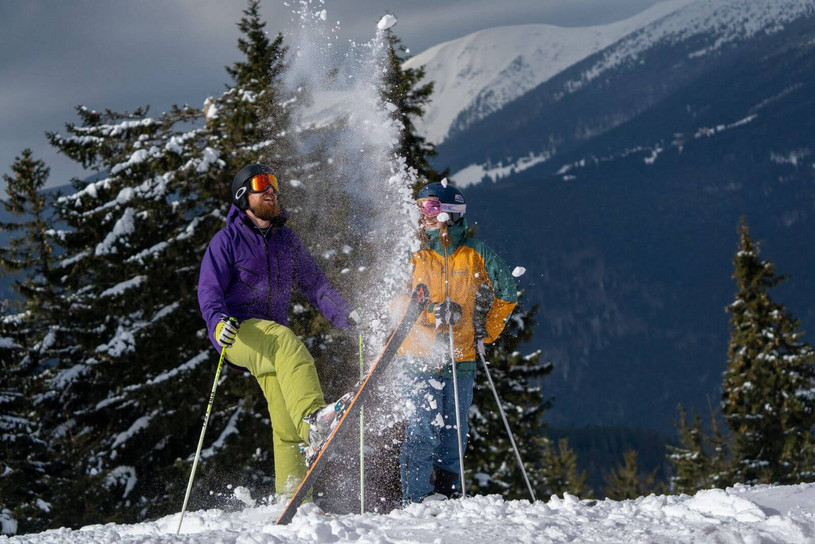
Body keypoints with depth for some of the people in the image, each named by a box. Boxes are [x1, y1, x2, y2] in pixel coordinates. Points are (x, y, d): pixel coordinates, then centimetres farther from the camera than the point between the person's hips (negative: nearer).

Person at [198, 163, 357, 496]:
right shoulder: (227, 240, 0)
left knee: (287, 420, -7)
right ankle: (313, 418, -55)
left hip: (272, 336, 5)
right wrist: (218, 322, -29)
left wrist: (346, 316, 1)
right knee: (284, 340, -37)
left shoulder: (287, 240, 17)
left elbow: (313, 284, 16)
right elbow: (209, 290, -9)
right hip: (235, 333, -5)